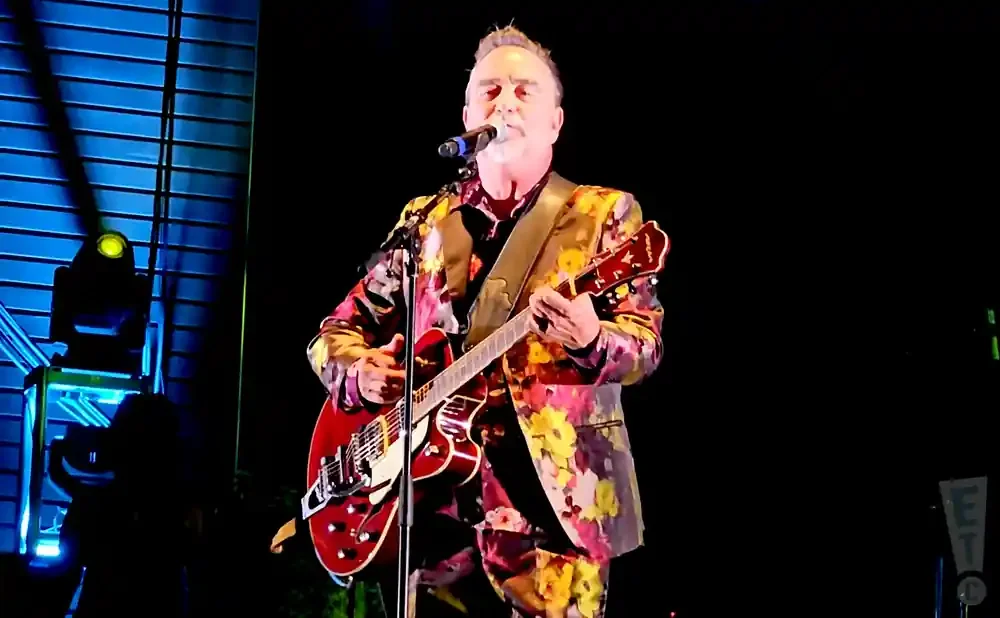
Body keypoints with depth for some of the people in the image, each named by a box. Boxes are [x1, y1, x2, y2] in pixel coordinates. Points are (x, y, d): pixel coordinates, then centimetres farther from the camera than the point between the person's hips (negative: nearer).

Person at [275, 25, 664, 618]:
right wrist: (359, 372, -4)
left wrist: (592, 341, -28)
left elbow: (645, 343, -5)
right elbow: (337, 331, 19)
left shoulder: (604, 213, 5)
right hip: (430, 507, 3)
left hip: (550, 509, -3)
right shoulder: (423, 221, 15)